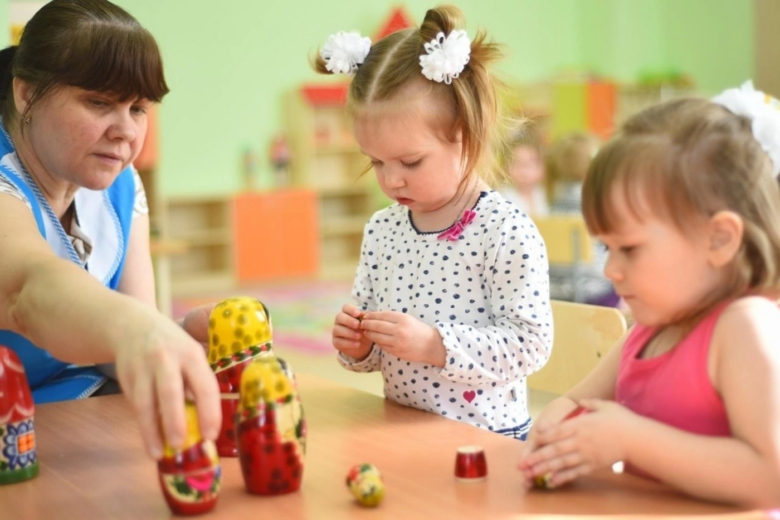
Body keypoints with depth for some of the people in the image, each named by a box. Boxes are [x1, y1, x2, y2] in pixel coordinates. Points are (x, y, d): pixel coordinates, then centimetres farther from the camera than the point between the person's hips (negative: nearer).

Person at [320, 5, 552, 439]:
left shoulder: (508, 233, -11)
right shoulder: (381, 229, 7)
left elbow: (532, 344, -15)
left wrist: (435, 344, -22)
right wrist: (358, 347, -4)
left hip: (487, 437, -5)